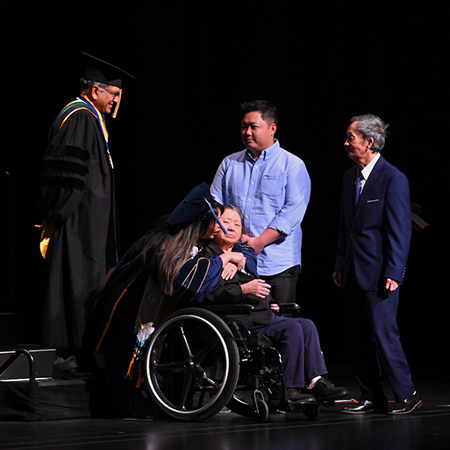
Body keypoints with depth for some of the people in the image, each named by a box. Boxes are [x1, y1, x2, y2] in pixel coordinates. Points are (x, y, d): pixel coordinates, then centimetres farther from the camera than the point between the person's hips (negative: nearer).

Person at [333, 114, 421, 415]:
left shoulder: (393, 179, -10)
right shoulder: (350, 176, 13)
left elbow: (400, 231, -12)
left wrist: (393, 274, -16)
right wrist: (340, 265, 15)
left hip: (378, 273, -7)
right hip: (353, 273, 8)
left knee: (383, 334, -9)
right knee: (359, 339, 8)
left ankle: (406, 395, 2)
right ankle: (371, 398, 15)